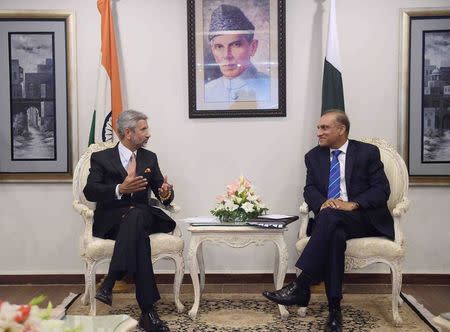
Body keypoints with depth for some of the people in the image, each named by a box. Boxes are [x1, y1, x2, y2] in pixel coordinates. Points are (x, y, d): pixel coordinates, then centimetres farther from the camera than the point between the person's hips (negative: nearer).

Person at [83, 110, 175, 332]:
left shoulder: (150, 158, 17)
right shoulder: (101, 158, 6)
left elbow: (162, 192, 10)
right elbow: (90, 191, -9)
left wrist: (166, 194, -17)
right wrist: (120, 189, -27)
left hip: (141, 216, 3)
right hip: (110, 221, -2)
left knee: (135, 214, -37)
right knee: (139, 233, -38)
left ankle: (109, 283, -37)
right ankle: (147, 311, -38)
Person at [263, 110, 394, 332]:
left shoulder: (368, 152, 3)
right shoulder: (314, 156, 14)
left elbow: (382, 189, -4)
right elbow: (310, 189, 5)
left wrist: (353, 204, -21)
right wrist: (323, 202, -19)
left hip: (365, 219, -2)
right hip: (331, 220, 2)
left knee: (331, 216, -35)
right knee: (335, 235, -35)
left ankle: (301, 285, -37)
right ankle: (334, 309, -31)